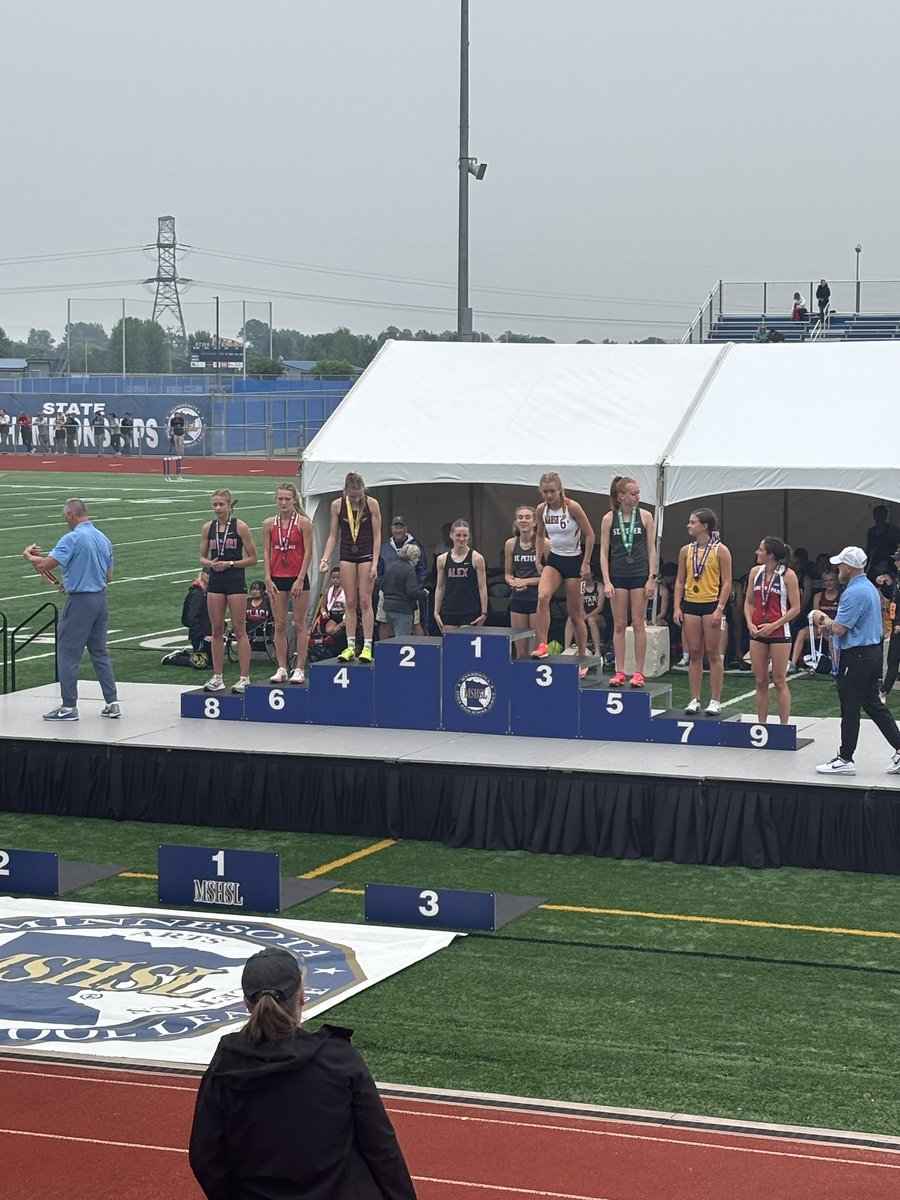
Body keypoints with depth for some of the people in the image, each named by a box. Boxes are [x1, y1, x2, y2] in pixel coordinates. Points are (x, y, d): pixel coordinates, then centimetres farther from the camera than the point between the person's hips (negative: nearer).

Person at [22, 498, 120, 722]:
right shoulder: (104, 539, 9)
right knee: (100, 651, 15)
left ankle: (69, 707, 3)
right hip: (100, 598, 8)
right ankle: (112, 703, 14)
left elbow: (45, 564, -21)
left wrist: (28, 554, -2)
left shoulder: (73, 538, -15)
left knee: (67, 654, 1)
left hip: (79, 601, -7)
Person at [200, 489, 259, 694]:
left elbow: (253, 559, -3)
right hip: (215, 581, 4)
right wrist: (210, 563, -8)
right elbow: (202, 557, 13)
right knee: (217, 630, 6)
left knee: (239, 630, -2)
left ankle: (244, 678, 0)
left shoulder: (239, 527, -5)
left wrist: (229, 563, -13)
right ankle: (217, 678, 13)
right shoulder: (208, 528, 6)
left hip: (235, 581, -4)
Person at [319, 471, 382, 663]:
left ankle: (367, 646, -2)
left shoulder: (371, 504, -8)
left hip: (366, 555, -2)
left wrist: (375, 563, -10)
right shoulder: (337, 505, -3)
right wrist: (326, 558, -8)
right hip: (346, 556, 2)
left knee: (365, 601, -4)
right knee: (350, 602, 3)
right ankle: (350, 646, 6)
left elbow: (377, 535, -5)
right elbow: (333, 535, 4)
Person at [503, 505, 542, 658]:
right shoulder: (510, 544, 5)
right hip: (518, 600, 4)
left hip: (537, 599, -4)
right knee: (521, 651, 6)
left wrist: (527, 581, -13)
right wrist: (514, 582, -7)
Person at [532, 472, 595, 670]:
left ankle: (583, 659, 15)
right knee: (542, 597, -26)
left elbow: (590, 535, -10)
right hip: (554, 559, 3)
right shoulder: (541, 510, -2)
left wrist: (586, 563, -11)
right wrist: (537, 560, 10)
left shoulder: (572, 507, -15)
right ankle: (542, 646, -26)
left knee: (575, 613, 3)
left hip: (574, 560, -3)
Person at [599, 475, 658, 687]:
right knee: (619, 625, 3)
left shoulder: (645, 516, 0)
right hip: (618, 575, 1)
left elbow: (651, 549, 2)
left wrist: (651, 578, -5)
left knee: (638, 624, 1)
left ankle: (639, 672, 5)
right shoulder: (609, 518, 0)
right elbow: (604, 552, 1)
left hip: (639, 575, -1)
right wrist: (606, 581, -6)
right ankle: (619, 671, 8)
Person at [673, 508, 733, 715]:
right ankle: (694, 699, 10)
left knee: (713, 653, -2)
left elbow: (727, 583, -6)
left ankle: (715, 701, 2)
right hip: (690, 605, 4)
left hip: (711, 605, -4)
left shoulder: (720, 550, -4)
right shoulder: (686, 550, 9)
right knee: (694, 654, 5)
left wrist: (720, 609, -14)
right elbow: (680, 581, 12)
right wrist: (677, 607, 2)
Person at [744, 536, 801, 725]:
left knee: (779, 681, -1)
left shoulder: (787, 575, -7)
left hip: (779, 632, -5)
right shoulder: (756, 572, 7)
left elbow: (795, 608, -7)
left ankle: (784, 726, 5)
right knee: (760, 681, 7)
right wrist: (750, 623, -3)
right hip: (757, 632, 5)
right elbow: (749, 602, 14)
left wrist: (773, 626, -15)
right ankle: (761, 725, 12)